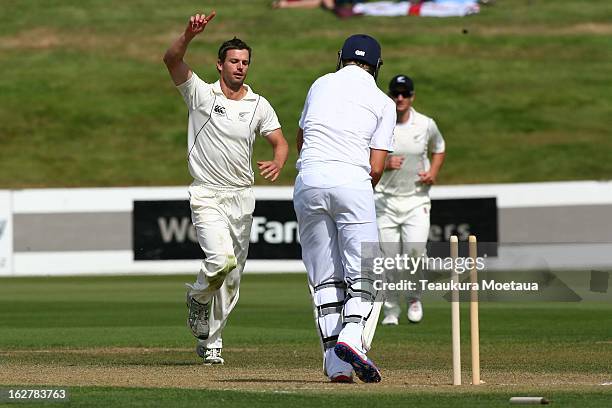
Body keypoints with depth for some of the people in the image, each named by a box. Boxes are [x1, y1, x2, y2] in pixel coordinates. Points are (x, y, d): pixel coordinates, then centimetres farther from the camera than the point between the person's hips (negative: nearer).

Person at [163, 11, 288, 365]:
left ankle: (211, 341, 23)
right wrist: (190, 34, -34)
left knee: (233, 277, 8)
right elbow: (171, 60, -16)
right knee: (222, 259, -24)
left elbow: (280, 141, -1)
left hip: (242, 198, 4)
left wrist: (277, 163, -24)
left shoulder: (259, 106, 6)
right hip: (208, 196, -4)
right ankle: (199, 297, 9)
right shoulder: (201, 94, -3)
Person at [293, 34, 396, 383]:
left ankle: (336, 363, 0)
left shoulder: (321, 84, 20)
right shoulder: (383, 103, 10)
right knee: (365, 271, 0)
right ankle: (351, 335, -26)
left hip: (308, 181, 3)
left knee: (325, 276, 7)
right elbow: (376, 167, 4)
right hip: (353, 180, -3)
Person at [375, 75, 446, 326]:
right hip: (385, 199, 0)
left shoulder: (426, 125, 2)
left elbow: (439, 149, 20)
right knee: (389, 256, -2)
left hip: (416, 199, 0)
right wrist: (384, 165, -19)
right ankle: (391, 311, 14)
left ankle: (413, 297, 9)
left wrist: (433, 172, 2)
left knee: (414, 249, -18)